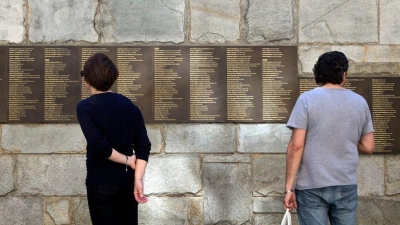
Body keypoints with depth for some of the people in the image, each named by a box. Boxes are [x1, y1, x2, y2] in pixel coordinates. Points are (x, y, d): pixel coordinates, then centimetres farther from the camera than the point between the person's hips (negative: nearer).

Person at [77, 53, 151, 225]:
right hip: (127, 180, 5)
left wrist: (127, 160, -8)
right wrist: (138, 179, -8)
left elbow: (99, 146, -21)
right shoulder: (129, 105, 3)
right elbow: (143, 146, -4)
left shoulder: (85, 107, -11)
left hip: (102, 182, -4)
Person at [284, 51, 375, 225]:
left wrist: (289, 187, -7)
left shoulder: (307, 99, -6)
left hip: (312, 186, -3)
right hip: (347, 186, 3)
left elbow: (296, 146, -12)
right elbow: (368, 147, 8)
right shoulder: (360, 102, 4)